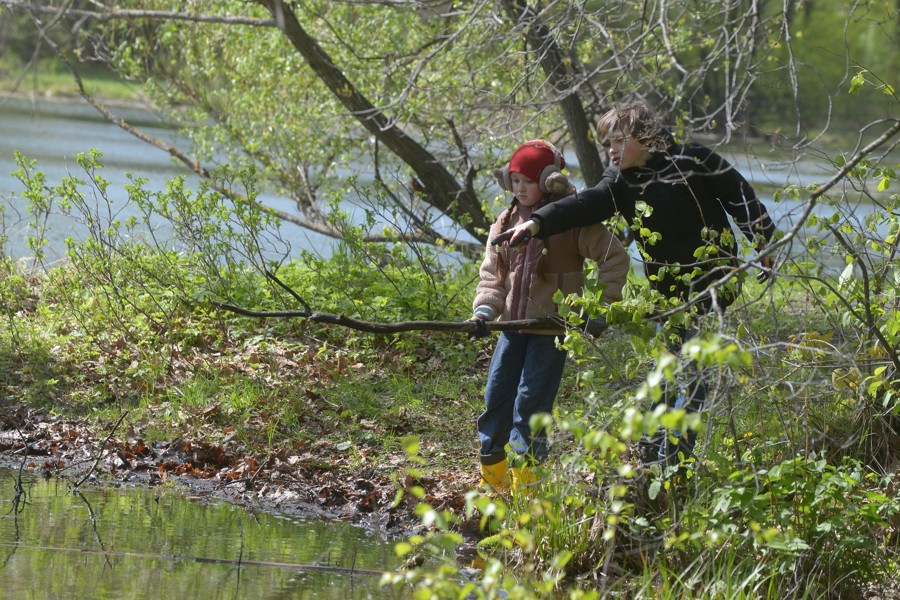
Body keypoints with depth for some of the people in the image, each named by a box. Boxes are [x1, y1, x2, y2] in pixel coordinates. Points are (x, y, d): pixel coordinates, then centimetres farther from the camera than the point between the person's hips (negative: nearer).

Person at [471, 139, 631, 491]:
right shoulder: (506, 223, 9)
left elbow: (615, 258, -6)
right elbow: (491, 273, 9)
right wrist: (485, 308, -10)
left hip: (552, 329, -6)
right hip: (513, 326, 6)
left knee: (531, 403, -8)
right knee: (496, 397, 4)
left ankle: (525, 484, 1)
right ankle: (493, 474, 18)